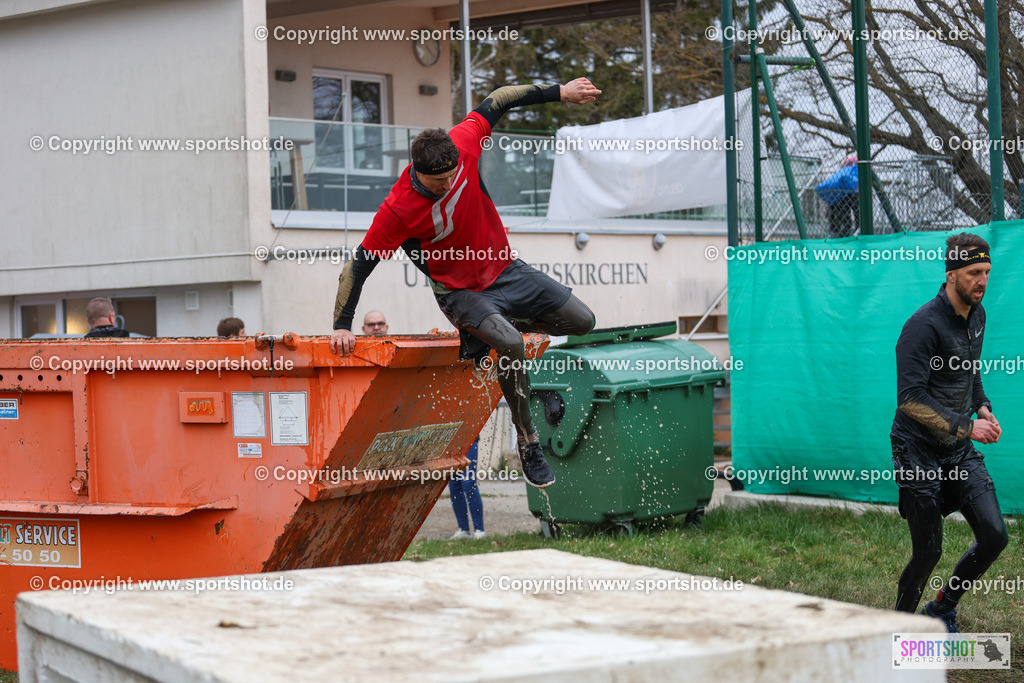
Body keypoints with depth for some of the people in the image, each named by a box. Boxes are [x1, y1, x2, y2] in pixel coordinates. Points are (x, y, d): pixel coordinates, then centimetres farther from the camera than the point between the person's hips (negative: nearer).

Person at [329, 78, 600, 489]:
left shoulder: (462, 145, -20)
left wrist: (559, 92, -2)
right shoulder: (399, 209, -30)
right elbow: (359, 265, -22)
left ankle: (488, 331, 20)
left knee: (581, 322, 5)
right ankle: (528, 442, -15)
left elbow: (497, 102, -4)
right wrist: (342, 326, -23)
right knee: (511, 344, -31)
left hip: (504, 269, 6)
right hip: (459, 291, -6)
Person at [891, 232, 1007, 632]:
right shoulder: (924, 326, -19)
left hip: (961, 450, 7)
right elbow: (910, 399, -25)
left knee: (994, 536, -1)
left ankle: (942, 610, 21)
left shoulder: (976, 315, 7)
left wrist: (982, 406, 6)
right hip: (920, 452, -7)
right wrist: (966, 427, -27)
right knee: (928, 551, -3)